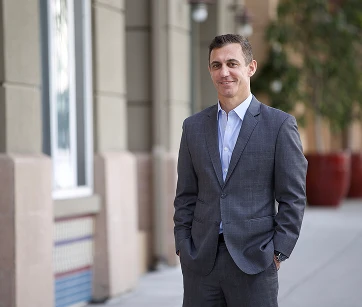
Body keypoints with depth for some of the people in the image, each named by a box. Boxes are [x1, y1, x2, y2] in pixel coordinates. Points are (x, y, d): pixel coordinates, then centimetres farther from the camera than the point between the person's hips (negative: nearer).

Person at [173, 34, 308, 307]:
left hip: (254, 262, -3)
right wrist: (183, 248, 5)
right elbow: (186, 197, 13)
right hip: (201, 261, 3)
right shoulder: (194, 127, 11)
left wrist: (278, 253, -7)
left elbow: (293, 198, -2)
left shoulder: (280, 125, -1)